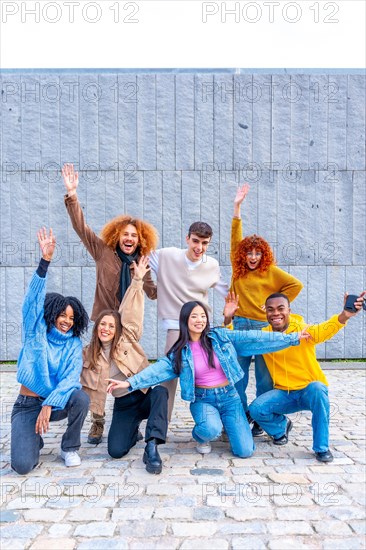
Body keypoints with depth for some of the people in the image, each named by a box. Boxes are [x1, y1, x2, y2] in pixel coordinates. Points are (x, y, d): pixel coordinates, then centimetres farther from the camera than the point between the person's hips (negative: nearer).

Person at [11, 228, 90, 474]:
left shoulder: (74, 344, -3)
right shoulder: (35, 331, -5)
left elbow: (71, 378, -16)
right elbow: (34, 299, -18)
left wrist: (49, 404, -32)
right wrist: (45, 260, -31)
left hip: (56, 403, 2)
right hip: (27, 405, -1)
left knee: (81, 398, -32)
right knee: (23, 465, -21)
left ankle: (69, 448, -4)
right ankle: (33, 440, 17)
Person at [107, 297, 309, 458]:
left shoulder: (220, 336, -4)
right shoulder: (180, 351, -3)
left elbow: (254, 339, -6)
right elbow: (160, 369, -12)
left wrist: (292, 338, -7)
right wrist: (130, 383, -26)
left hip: (229, 397, 1)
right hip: (203, 399, -1)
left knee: (244, 451, -8)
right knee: (210, 430, -34)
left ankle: (227, 424, 25)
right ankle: (201, 436, 6)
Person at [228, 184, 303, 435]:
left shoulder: (271, 271, 3)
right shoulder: (238, 269, 8)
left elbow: (296, 285, 2)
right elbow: (236, 238, 5)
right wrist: (237, 207, 3)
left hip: (264, 326, -2)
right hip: (240, 325, 3)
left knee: (264, 377, 4)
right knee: (237, 376, 6)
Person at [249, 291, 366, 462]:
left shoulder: (302, 330, -16)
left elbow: (323, 330, -37)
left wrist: (344, 316, -59)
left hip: (310, 390, -3)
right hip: (283, 393, 3)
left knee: (317, 388, -36)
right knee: (256, 409, -21)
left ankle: (322, 448, -17)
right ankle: (282, 426, 15)